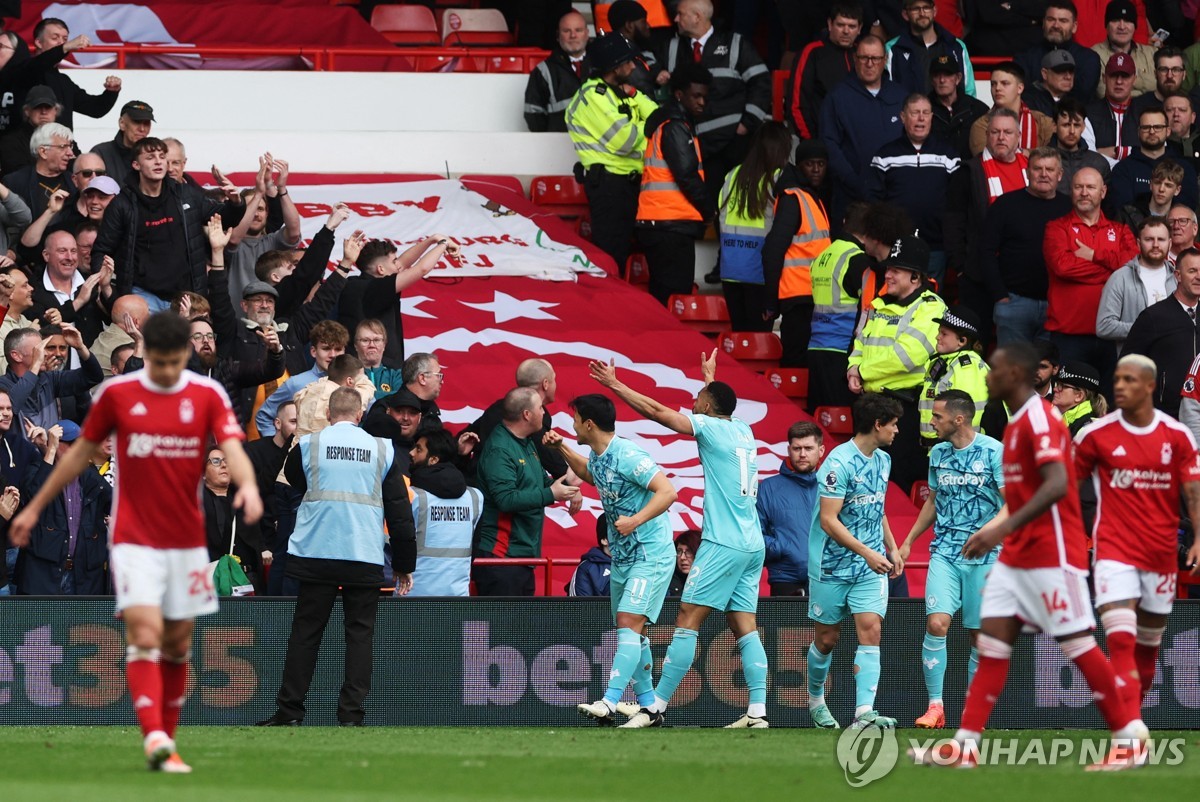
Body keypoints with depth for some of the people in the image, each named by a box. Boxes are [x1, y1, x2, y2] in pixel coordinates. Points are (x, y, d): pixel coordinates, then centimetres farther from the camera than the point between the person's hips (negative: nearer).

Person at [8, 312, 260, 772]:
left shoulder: (208, 396, 0)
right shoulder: (117, 394, -1)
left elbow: (232, 448, -12)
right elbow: (81, 453, 10)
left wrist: (246, 484, -35)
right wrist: (35, 507, 14)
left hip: (187, 540, 2)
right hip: (134, 539, -2)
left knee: (177, 644, 9)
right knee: (145, 634, -17)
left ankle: (166, 740, 21)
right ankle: (156, 742, -26)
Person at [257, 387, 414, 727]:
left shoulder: (308, 445, 3)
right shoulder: (382, 449, 5)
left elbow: (293, 479, 25)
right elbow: (400, 511, 7)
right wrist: (404, 565, 14)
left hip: (316, 555, 0)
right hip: (366, 558, 0)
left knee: (305, 632, 4)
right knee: (360, 633, 4)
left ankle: (289, 711, 4)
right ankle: (351, 715, -3)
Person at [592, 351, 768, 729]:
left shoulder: (709, 426, -6)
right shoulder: (743, 431, 14)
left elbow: (656, 410, -5)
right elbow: (719, 405, 39)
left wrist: (615, 384, 4)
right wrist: (710, 378, 56)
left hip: (724, 543, -8)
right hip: (752, 545, 8)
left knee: (687, 620, -7)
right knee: (744, 627, 5)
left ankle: (655, 708, -8)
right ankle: (757, 711, -3)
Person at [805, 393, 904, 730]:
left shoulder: (883, 460, 9)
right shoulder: (840, 463, -17)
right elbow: (828, 519, -20)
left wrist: (891, 549, 19)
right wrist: (867, 553, -25)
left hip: (871, 568, 6)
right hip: (832, 566, -6)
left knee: (871, 630, -11)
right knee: (827, 639, 7)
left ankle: (864, 713, -20)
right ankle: (816, 700, 32)